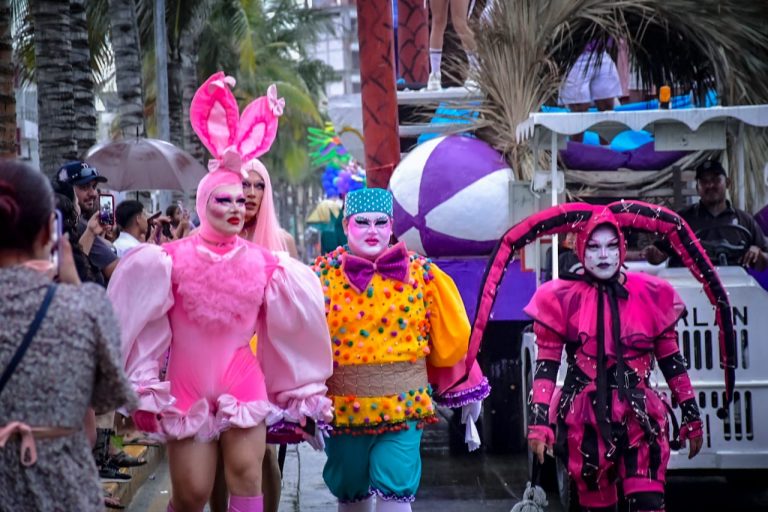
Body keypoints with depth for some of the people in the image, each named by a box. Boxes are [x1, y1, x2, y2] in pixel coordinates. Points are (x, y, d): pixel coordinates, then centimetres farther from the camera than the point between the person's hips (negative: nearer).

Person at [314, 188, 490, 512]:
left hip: (403, 405, -1)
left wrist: (467, 392, 8)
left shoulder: (422, 275, -1)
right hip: (343, 407, 1)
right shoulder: (323, 276, -3)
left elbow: (451, 338, 5)